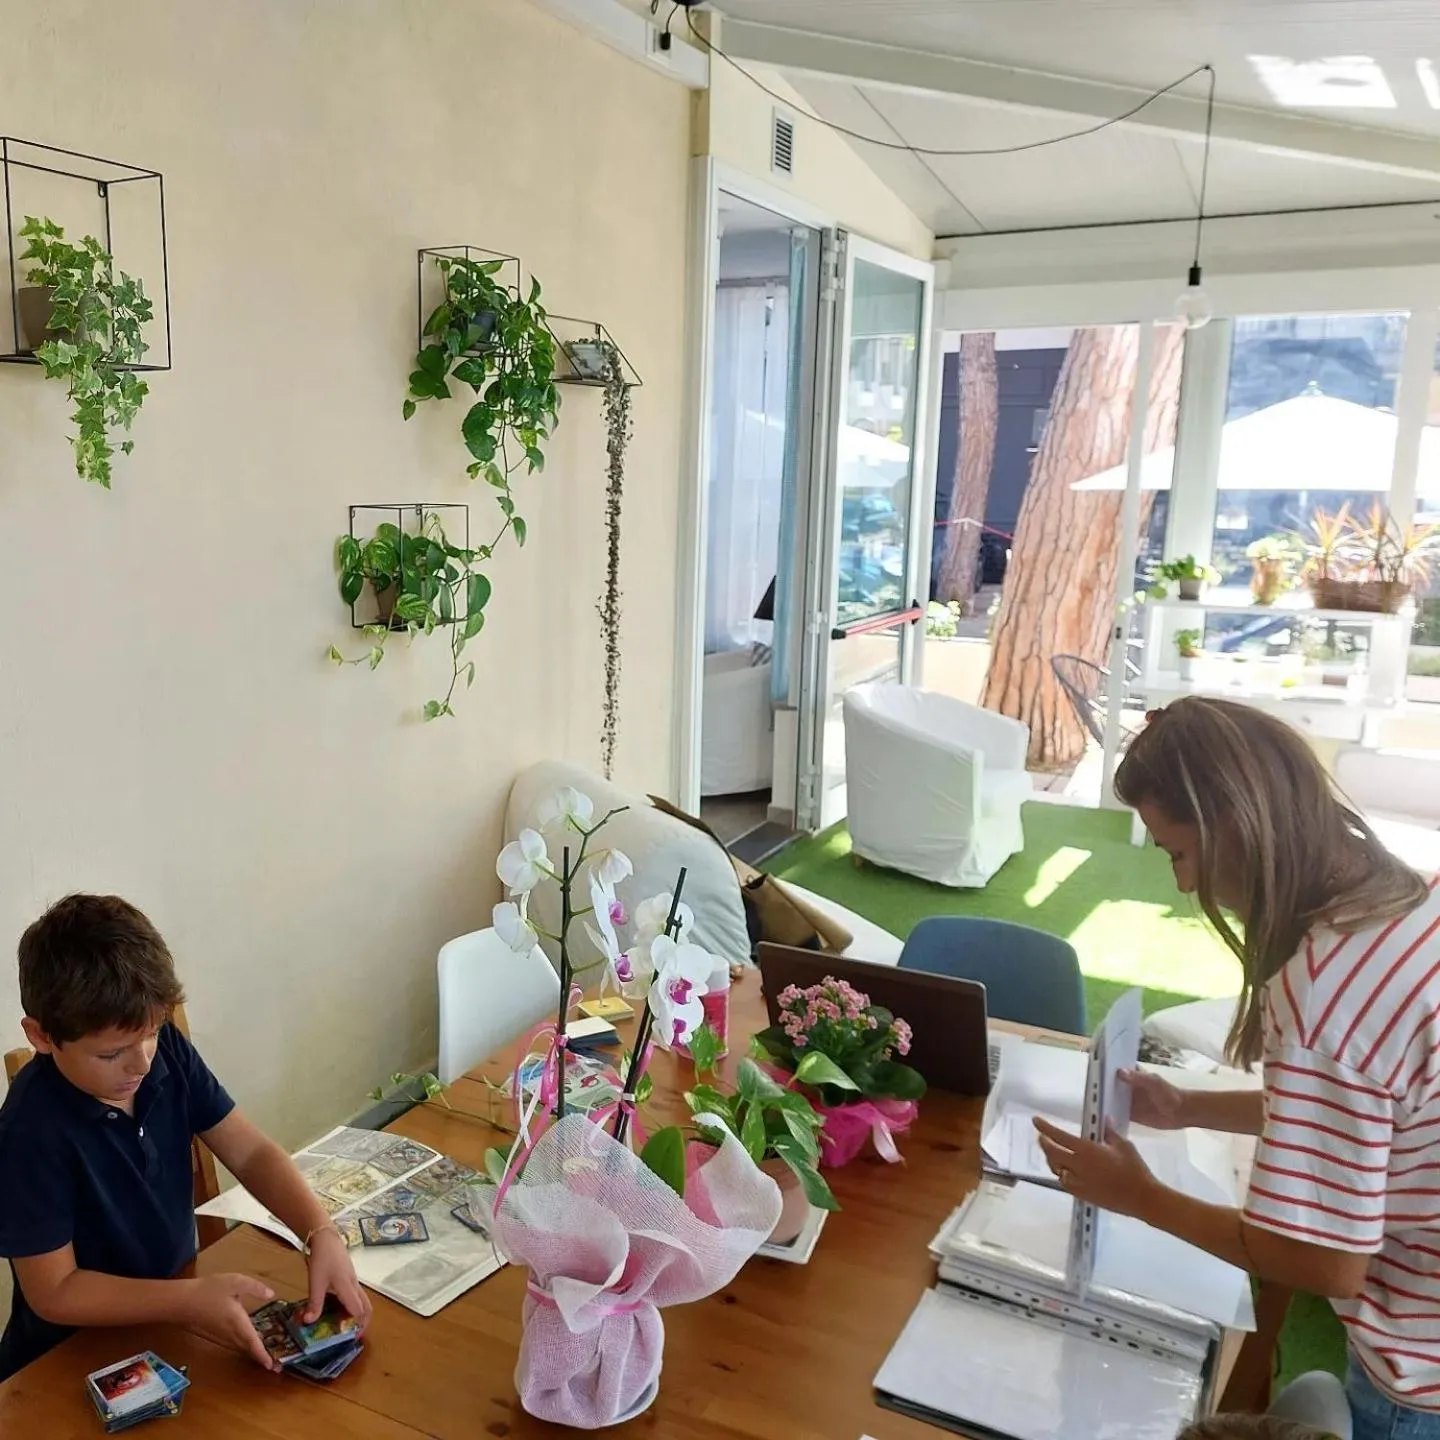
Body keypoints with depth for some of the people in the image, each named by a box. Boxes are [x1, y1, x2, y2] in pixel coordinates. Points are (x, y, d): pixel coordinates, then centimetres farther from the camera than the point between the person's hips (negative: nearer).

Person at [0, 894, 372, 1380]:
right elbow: (54, 1292, -19)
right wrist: (191, 1301, -29)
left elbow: (249, 1152, -6)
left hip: (174, 1301, 6)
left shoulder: (166, 1051, -10)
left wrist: (322, 1234, -21)